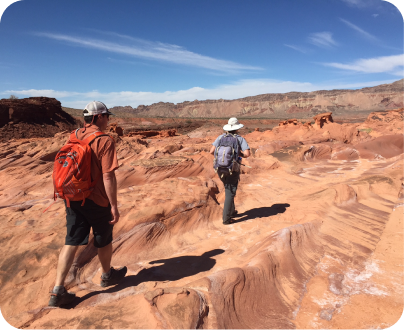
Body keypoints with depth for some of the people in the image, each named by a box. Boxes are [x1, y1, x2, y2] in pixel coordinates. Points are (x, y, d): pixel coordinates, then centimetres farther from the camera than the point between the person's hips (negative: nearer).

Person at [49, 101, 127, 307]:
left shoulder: (75, 137, 4)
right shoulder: (105, 141, -18)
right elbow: (108, 177, -23)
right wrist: (114, 206, -17)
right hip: (97, 201, -6)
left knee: (71, 243, 11)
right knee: (104, 240, 16)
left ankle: (57, 291, 13)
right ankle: (108, 275, 38)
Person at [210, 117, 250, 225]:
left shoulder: (221, 137, 3)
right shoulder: (240, 139, -4)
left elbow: (212, 151, -6)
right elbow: (247, 154, -16)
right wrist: (239, 154, 4)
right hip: (233, 170, -4)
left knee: (229, 190, 25)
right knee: (230, 193, 4)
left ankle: (231, 211, 35)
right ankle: (226, 218, 5)